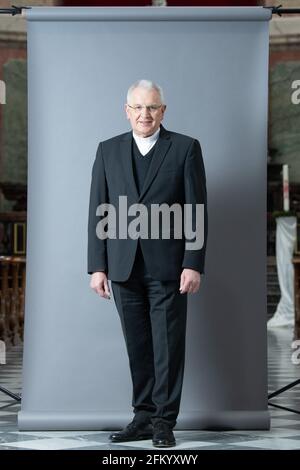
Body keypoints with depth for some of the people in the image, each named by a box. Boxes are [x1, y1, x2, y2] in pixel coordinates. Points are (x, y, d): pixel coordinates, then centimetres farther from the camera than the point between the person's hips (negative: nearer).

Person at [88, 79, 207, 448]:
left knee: (168, 346, 0)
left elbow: (197, 211, -2)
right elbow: (98, 212, 7)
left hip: (167, 265, -3)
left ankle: (164, 421, 9)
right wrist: (97, 267, 1)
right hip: (124, 266, 3)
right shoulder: (108, 151, 9)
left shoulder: (186, 148, 1)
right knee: (137, 346, 8)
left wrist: (194, 264, -10)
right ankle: (143, 417, 16)